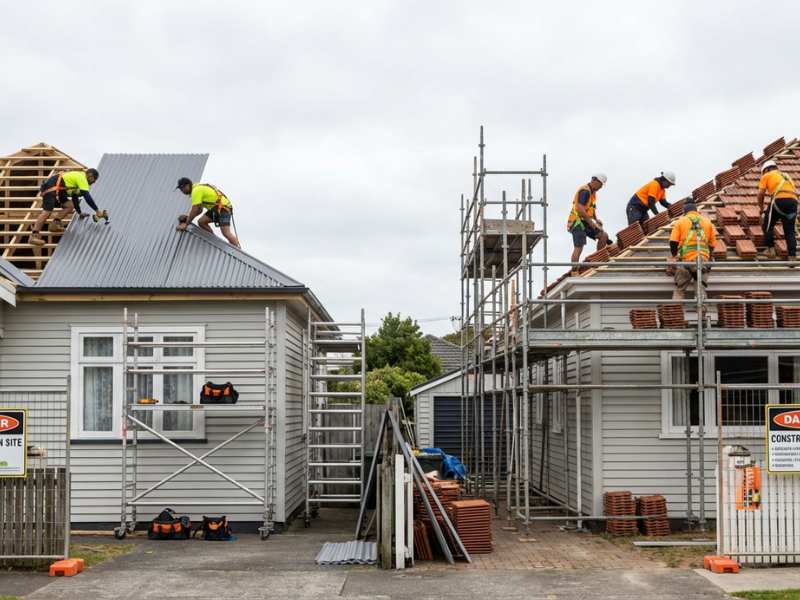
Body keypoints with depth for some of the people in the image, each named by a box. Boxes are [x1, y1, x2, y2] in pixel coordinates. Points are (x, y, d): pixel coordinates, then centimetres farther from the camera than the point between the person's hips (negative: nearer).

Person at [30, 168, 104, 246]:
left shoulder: (78, 176, 23)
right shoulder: (82, 178, -8)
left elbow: (75, 197, 30)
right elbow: (87, 197, -15)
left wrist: (79, 212, 30)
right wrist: (97, 210, -13)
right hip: (50, 188, -10)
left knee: (70, 205, 5)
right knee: (47, 212, -20)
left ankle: (55, 224, -2)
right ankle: (34, 236, -27)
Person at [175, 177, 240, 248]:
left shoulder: (196, 190, -17)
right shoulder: (198, 188, 14)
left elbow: (195, 210, -22)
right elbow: (199, 210, 22)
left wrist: (186, 224, -16)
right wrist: (189, 217, 10)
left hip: (223, 208, -10)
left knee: (226, 232, -18)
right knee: (201, 222, 1)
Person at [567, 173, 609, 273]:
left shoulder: (592, 192, 16)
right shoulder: (585, 191, -16)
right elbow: (579, 208, -26)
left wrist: (596, 219, 11)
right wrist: (591, 222, -21)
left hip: (585, 222, 10)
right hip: (577, 222, -10)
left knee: (603, 236, 7)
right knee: (579, 248, -14)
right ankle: (574, 271, -12)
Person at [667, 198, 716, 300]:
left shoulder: (680, 221, 5)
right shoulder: (707, 222, 13)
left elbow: (673, 242, -3)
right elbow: (713, 244, 13)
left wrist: (674, 255, 13)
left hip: (685, 260, -2)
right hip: (703, 260, 2)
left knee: (679, 291, 2)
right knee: (700, 289, 4)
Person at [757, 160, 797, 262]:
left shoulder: (766, 176, 19)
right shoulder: (786, 176, 34)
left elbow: (760, 195, 13)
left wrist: (761, 208, 29)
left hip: (779, 200, -5)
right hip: (793, 201, 5)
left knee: (767, 225, 14)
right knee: (789, 230, 7)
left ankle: (771, 250, 13)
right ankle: (792, 256, -1)